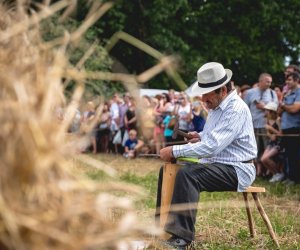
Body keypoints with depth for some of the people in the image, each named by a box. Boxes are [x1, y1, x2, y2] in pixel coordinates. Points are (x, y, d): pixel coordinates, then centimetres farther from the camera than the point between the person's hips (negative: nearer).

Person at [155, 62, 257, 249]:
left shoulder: (236, 109, -21)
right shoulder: (217, 106, 10)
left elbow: (212, 147, -30)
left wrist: (174, 151, -25)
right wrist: (201, 136, 3)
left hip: (236, 170, -10)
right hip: (215, 164, 10)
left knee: (187, 175, -31)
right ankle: (164, 225, 11)